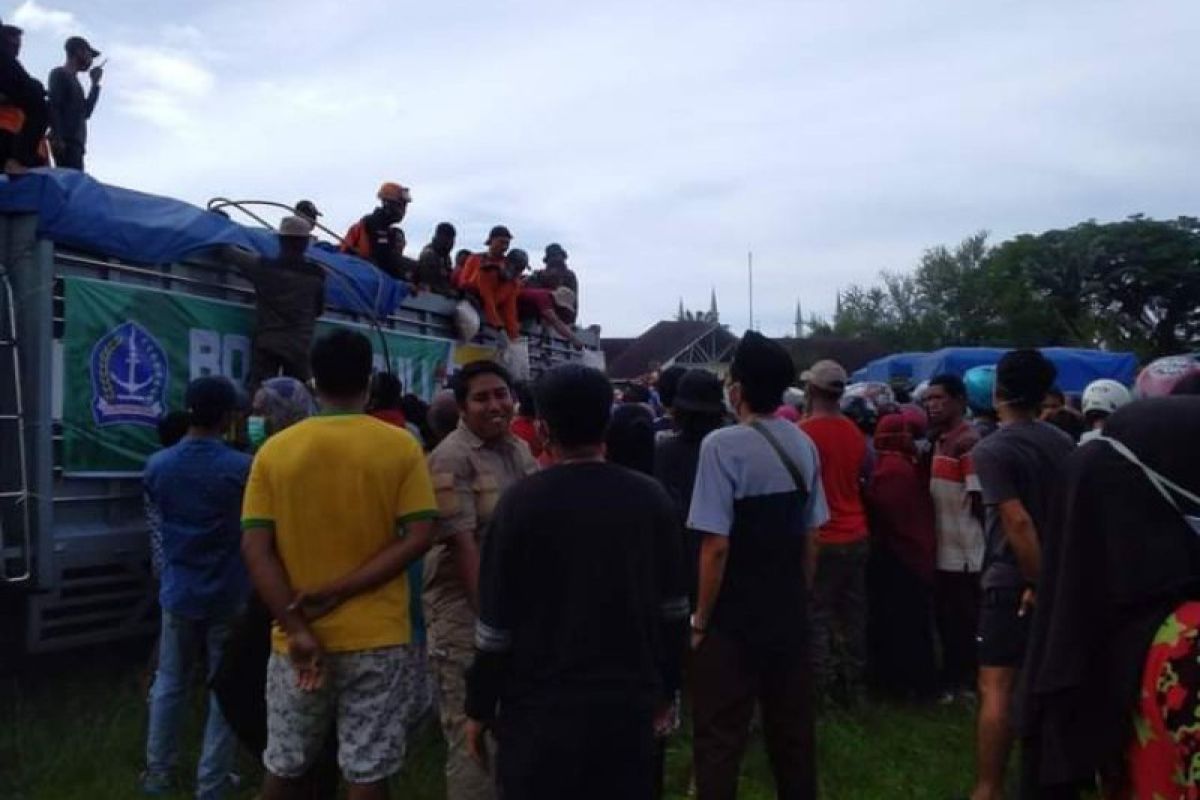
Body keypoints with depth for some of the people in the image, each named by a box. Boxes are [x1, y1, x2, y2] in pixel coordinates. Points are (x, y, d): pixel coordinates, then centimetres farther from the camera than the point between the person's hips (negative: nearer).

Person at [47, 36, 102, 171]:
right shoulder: (59, 74, 2)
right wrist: (58, 137, -19)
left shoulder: (74, 79, 26)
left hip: (75, 142, 9)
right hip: (66, 141, -9)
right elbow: (53, 106, -9)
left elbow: (85, 112, 24)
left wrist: (95, 83, 24)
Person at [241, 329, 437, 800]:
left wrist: (297, 629, -9)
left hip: (296, 638, 2)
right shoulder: (400, 447, -6)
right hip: (375, 637, -2)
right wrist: (338, 592, -11)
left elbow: (255, 549, -6)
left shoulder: (274, 451, -1)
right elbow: (417, 537, -11)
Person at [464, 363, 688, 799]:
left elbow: (497, 621, -9)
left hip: (542, 708, -3)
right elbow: (673, 609, 5)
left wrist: (479, 708, 2)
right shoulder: (651, 499, -2)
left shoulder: (522, 501, -12)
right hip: (630, 704, 3)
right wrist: (664, 689, 17)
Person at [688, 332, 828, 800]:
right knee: (793, 730, 18)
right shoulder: (804, 446, 3)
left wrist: (701, 619, -8)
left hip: (733, 617, -6)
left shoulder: (722, 445, -17)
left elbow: (716, 546, -19)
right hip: (789, 613, 6)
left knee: (720, 739, 4)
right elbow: (812, 538, 8)